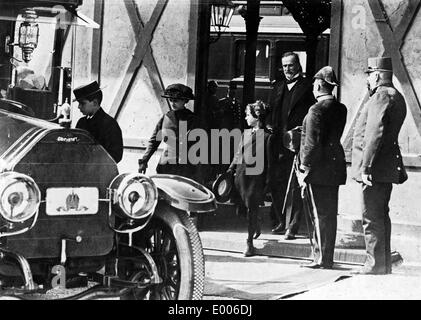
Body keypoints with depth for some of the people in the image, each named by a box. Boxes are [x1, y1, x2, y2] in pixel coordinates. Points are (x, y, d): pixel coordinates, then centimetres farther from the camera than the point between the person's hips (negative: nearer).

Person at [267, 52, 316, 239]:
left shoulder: (308, 87, -1)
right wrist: (270, 127, 7)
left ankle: (292, 227, -4)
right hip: (278, 142, 6)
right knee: (276, 183, 8)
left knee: (295, 186, -6)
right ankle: (281, 222, 21)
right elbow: (271, 112, 22)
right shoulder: (278, 87, 19)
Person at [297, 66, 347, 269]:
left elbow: (312, 143, -16)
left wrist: (304, 169, -11)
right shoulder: (341, 109, 10)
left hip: (320, 168, -8)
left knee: (322, 214, -5)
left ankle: (322, 259, -3)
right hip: (336, 166, 8)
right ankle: (327, 258, 18)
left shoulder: (317, 110, -14)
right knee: (330, 213, 12)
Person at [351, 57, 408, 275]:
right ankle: (384, 263, 23)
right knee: (381, 216, 16)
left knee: (372, 218, -6)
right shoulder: (396, 97, 17)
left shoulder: (381, 97, -16)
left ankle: (376, 265, -4)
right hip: (388, 168, 10)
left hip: (375, 169, -10)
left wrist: (366, 167, -25)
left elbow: (375, 134, -24)